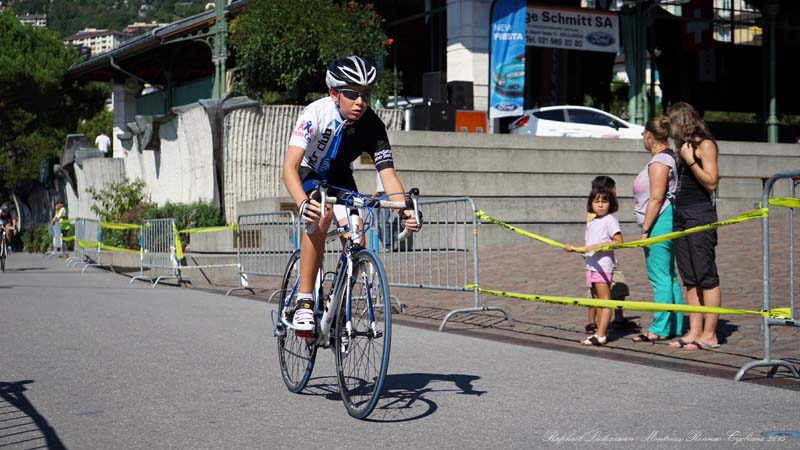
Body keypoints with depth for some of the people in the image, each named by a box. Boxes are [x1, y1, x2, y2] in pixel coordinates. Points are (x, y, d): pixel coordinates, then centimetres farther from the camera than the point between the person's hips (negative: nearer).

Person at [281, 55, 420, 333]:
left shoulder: (373, 126, -24)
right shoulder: (317, 113, -32)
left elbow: (387, 173, -28)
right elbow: (290, 166, -41)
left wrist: (404, 210, -47)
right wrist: (303, 203, -59)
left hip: (339, 177, 3)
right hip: (308, 174, -3)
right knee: (321, 216, -35)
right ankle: (303, 302, -30)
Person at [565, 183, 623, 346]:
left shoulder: (610, 220, -7)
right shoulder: (591, 223, 18)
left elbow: (618, 241, -16)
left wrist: (597, 246, -20)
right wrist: (573, 248, 16)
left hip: (603, 265, -9)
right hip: (591, 265, 9)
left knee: (605, 299, -9)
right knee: (597, 300, 10)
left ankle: (601, 335, -14)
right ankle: (600, 331, 13)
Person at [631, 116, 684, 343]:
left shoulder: (659, 161, -13)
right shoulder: (668, 157, 18)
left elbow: (656, 199, -19)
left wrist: (645, 229, -17)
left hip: (659, 222, -11)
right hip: (666, 223, 11)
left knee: (660, 277, -8)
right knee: (669, 276, 13)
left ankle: (660, 329, -5)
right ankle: (675, 326, 18)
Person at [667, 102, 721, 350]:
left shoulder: (705, 145, -5)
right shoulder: (685, 146, 18)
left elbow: (711, 182, -14)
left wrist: (690, 161, -16)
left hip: (700, 215, -9)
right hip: (681, 216, 9)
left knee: (706, 277, -6)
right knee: (690, 280, 7)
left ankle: (709, 334, -5)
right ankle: (694, 332, 10)